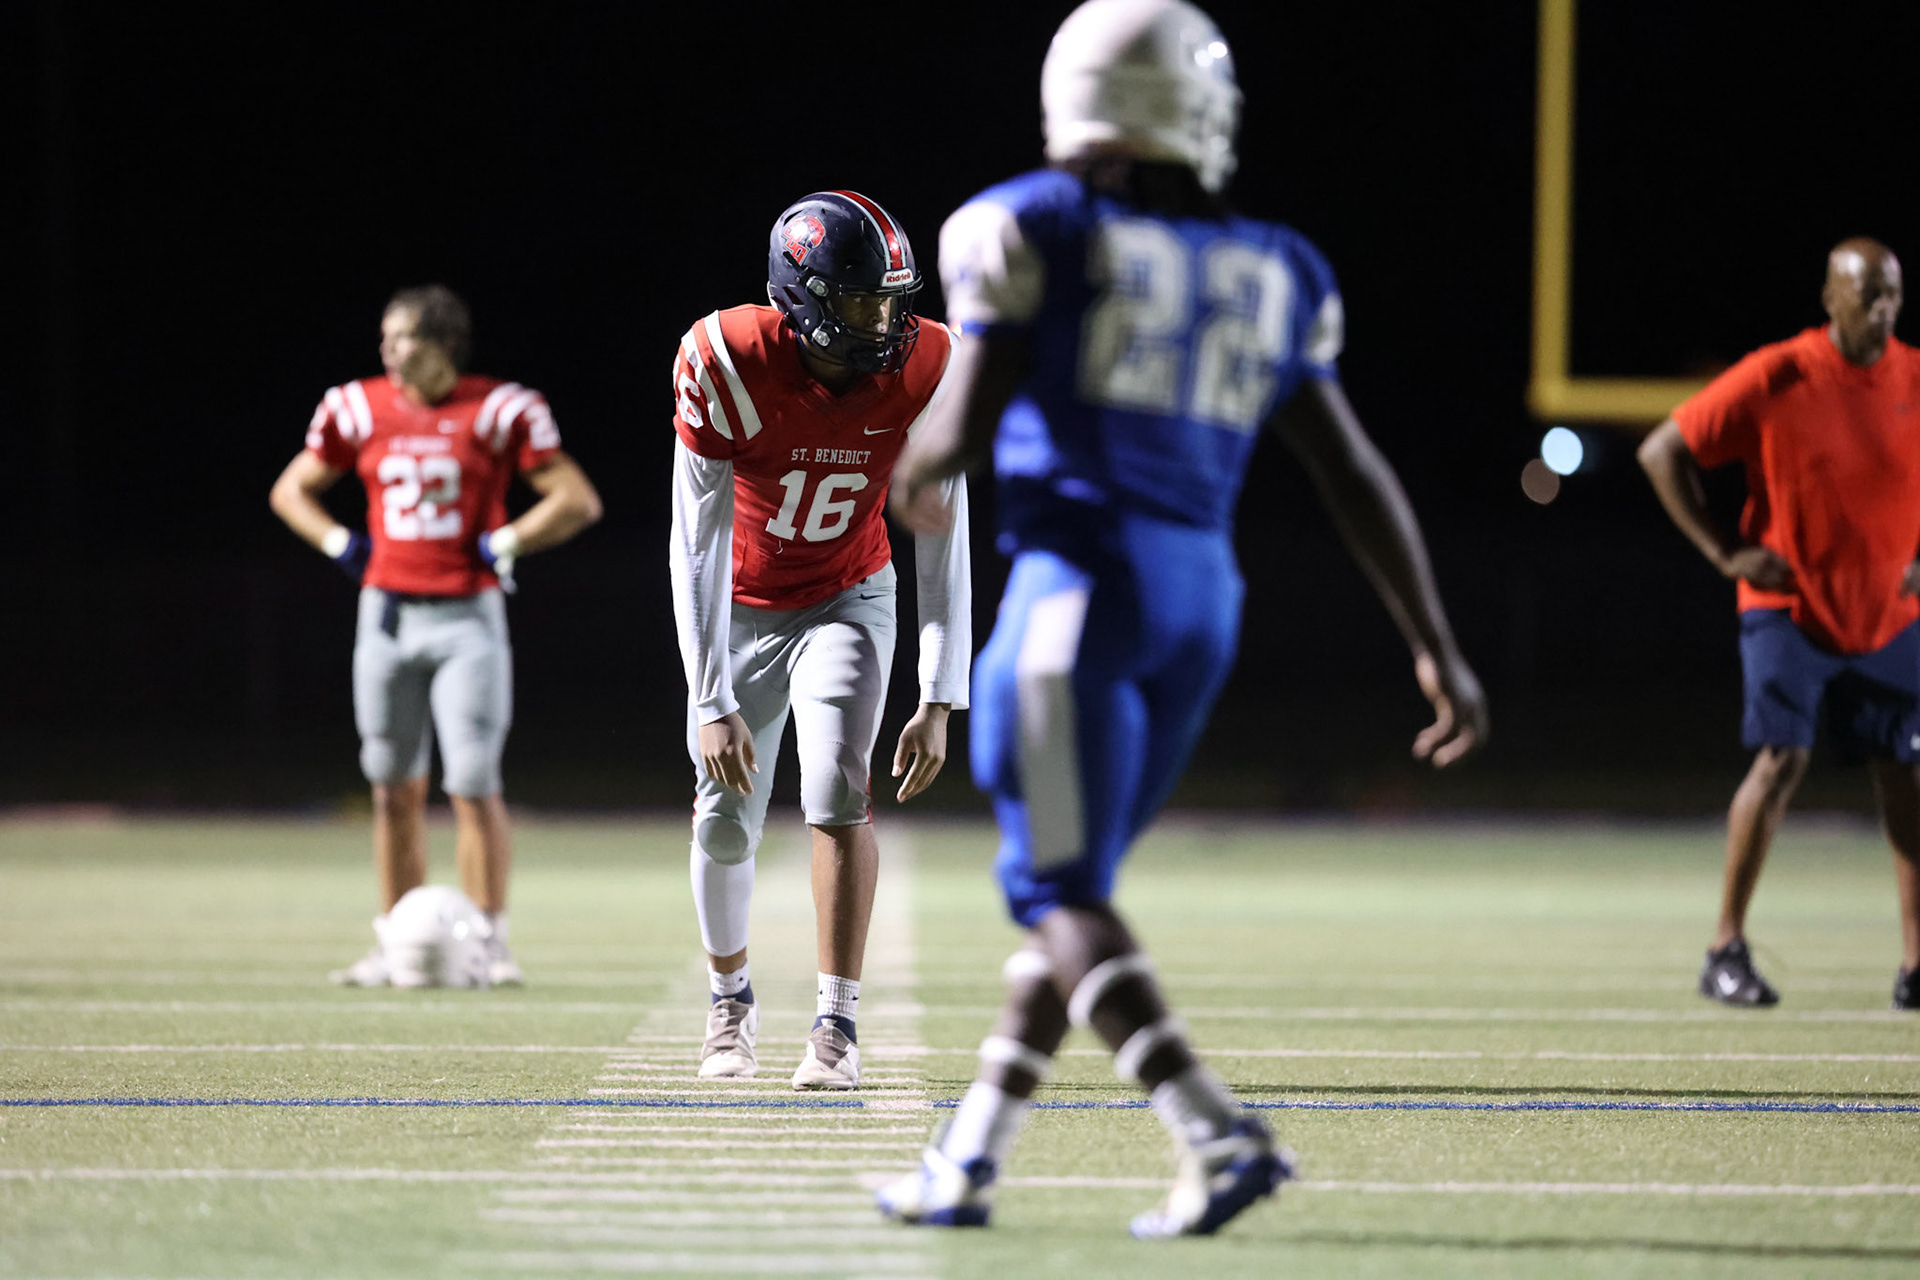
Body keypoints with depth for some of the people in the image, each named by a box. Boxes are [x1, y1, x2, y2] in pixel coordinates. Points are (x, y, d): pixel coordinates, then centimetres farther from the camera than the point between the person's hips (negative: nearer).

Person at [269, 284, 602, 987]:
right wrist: (342, 546, 5)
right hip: (387, 616, 4)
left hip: (466, 618, -4)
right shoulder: (360, 410, 5)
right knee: (395, 790, 8)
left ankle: (488, 941, 2)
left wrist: (503, 544, -7)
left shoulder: (496, 411, -6)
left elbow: (578, 501, -4)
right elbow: (291, 490, 18)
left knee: (474, 788, -7)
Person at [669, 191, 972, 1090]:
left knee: (839, 787, -19)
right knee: (726, 820, 3)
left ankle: (837, 1025, -14)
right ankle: (729, 999, 30)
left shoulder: (921, 374, -22)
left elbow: (943, 549, -15)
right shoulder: (730, 364, -29)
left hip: (848, 600, 0)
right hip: (743, 607, 0)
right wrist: (711, 703, -29)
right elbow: (697, 546, -25)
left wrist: (940, 702, -19)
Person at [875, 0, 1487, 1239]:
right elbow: (1355, 475, 13)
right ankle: (970, 1159, 19)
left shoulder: (1036, 232, -3)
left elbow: (963, 424, -7)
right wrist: (1438, 647, 16)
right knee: (1067, 882, 15)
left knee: (1061, 890, -5)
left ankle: (1219, 1135, -21)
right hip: (1204, 592, 6)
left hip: (1084, 569, -6)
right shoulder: (1271, 276, 13)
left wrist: (911, 475, 17)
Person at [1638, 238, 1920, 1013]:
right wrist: (1726, 553, -11)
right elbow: (1661, 452, -7)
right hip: (1789, 607, -4)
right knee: (1781, 761, -14)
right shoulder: (1774, 380, -12)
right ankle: (1726, 950, -5)